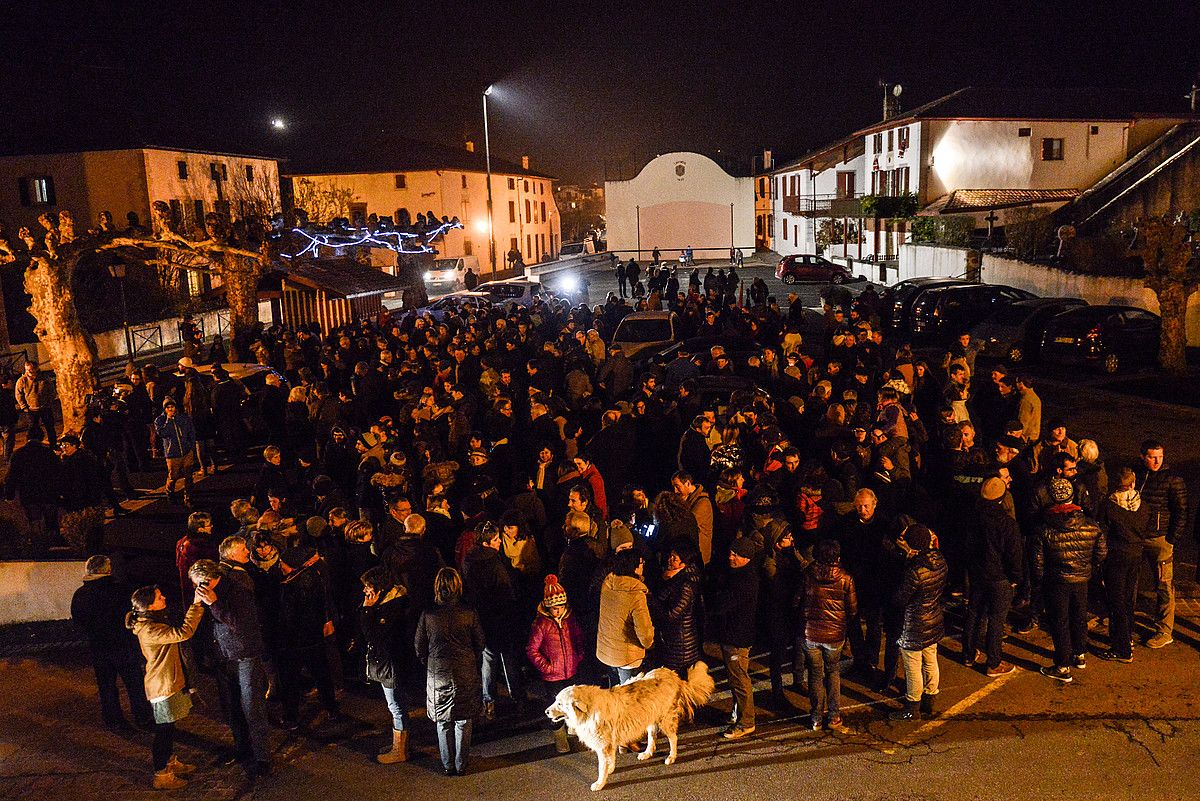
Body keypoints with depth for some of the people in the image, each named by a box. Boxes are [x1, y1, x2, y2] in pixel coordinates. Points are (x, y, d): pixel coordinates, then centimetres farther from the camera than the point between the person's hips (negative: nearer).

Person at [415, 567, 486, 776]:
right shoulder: (469, 614, -9)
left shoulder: (427, 615, -10)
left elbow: (419, 648, 0)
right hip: (466, 674, 0)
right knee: (463, 722, 13)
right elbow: (480, 644, 0)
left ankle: (448, 765, 22)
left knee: (443, 723, 14)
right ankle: (461, 765, 20)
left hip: (438, 675, 0)